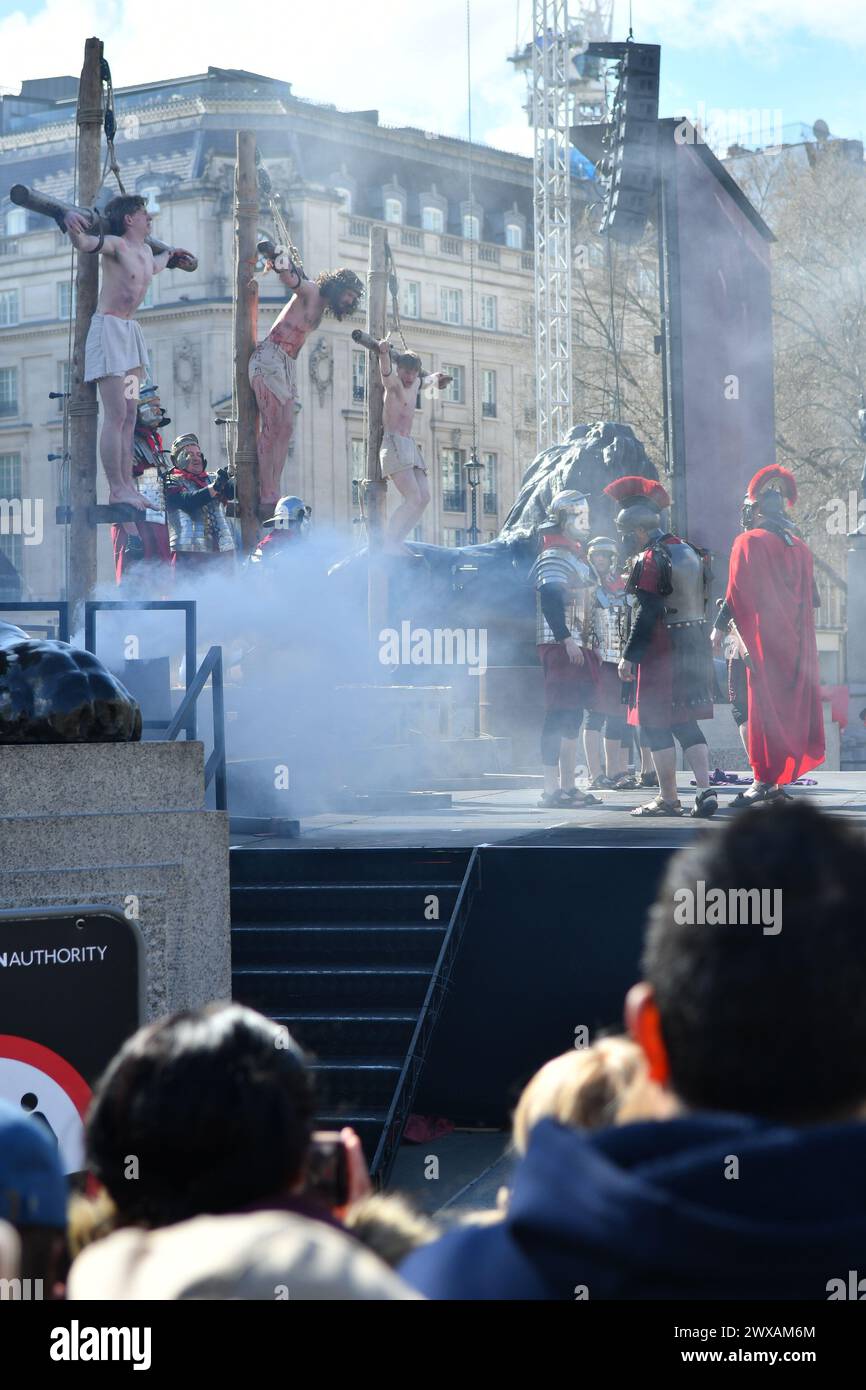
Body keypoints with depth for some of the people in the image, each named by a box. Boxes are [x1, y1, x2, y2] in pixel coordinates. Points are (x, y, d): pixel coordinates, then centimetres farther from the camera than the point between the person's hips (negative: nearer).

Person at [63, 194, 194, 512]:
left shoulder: (145, 251, 15)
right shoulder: (117, 245, -10)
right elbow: (83, 243, -30)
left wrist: (169, 254, 55)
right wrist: (72, 223, -51)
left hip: (130, 332, 9)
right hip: (108, 328, -9)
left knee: (129, 417, 6)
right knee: (116, 416, -12)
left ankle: (127, 485, 7)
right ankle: (116, 490, -12)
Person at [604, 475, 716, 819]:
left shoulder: (649, 560, -14)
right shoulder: (689, 552, 14)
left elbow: (647, 613, -18)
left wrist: (628, 657, -16)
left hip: (662, 652, -8)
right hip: (696, 647, 8)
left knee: (655, 723, 0)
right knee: (686, 723, 12)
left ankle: (668, 798, 1)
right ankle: (705, 790, 0)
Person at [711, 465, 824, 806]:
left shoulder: (749, 542, -7)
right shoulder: (799, 545, 12)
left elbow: (737, 592, -11)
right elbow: (810, 596, 14)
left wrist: (720, 627, -5)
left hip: (763, 637, -6)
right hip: (797, 638, 6)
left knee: (764, 707, -5)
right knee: (791, 703, 9)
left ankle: (765, 780, -8)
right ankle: (783, 777, 12)